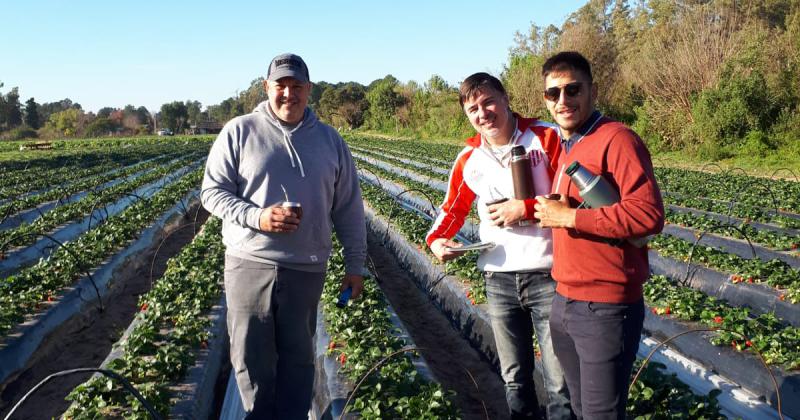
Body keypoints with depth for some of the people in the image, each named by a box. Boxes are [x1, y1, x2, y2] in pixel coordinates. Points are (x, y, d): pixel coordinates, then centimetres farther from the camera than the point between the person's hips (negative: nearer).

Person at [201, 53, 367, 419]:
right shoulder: (239, 131, -1)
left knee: (298, 356, 12)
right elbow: (212, 191, -1)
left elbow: (349, 208, 11)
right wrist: (256, 217, -18)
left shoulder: (329, 140, 8)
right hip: (249, 263, -1)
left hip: (306, 268, 2)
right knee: (251, 356, 9)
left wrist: (355, 264, 9)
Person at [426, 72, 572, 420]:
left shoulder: (546, 137, -7)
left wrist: (526, 209, -17)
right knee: (514, 379, 19)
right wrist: (436, 239, -1)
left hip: (548, 276, -4)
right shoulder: (468, 159, 6)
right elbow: (453, 209, 17)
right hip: (499, 279, 4)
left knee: (561, 382, 2)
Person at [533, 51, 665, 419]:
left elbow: (649, 214, -25)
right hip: (564, 302, 9)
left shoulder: (616, 140, -14)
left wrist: (568, 217, -21)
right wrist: (541, 210, 8)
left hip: (604, 309, -9)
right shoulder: (564, 146, 13)